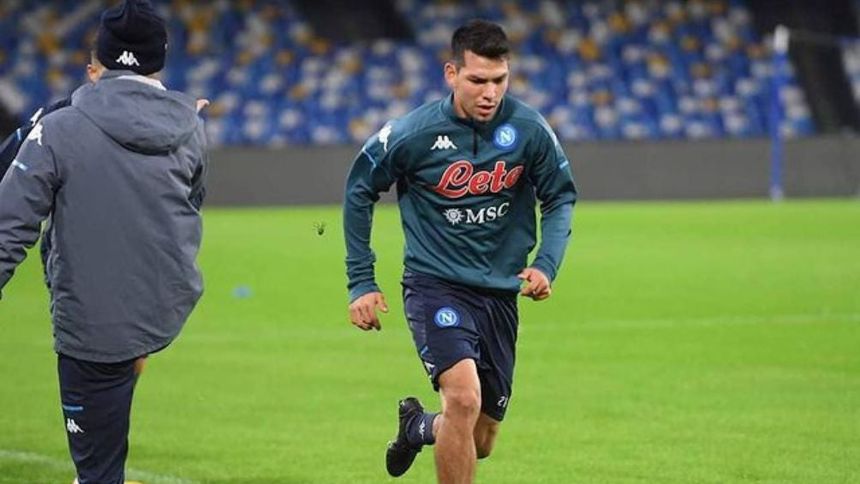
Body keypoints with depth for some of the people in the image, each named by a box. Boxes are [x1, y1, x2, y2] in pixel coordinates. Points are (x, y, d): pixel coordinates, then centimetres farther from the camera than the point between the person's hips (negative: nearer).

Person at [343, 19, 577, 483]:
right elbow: (359, 189, 2)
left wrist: (546, 264, -8)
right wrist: (361, 281, 1)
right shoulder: (413, 133, -14)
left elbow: (560, 196, 8)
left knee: (480, 442, 11)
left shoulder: (529, 131, -8)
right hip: (435, 285, -4)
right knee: (464, 397, -29)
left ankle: (416, 426, 45)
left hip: (500, 291, 4)